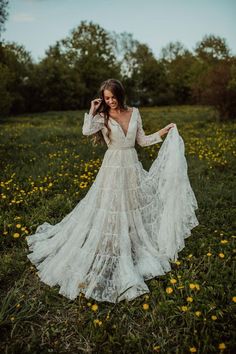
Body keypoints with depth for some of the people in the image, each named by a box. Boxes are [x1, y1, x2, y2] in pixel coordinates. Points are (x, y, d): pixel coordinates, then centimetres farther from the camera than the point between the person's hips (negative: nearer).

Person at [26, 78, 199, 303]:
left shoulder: (134, 113, 6)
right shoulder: (102, 117, -4)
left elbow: (142, 141, 12)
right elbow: (86, 131, -25)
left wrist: (164, 132, 10)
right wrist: (92, 110, -13)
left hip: (133, 168, 4)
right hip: (113, 169, -4)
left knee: (134, 209, 15)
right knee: (111, 212, 0)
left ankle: (138, 248, 36)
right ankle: (109, 257, 17)